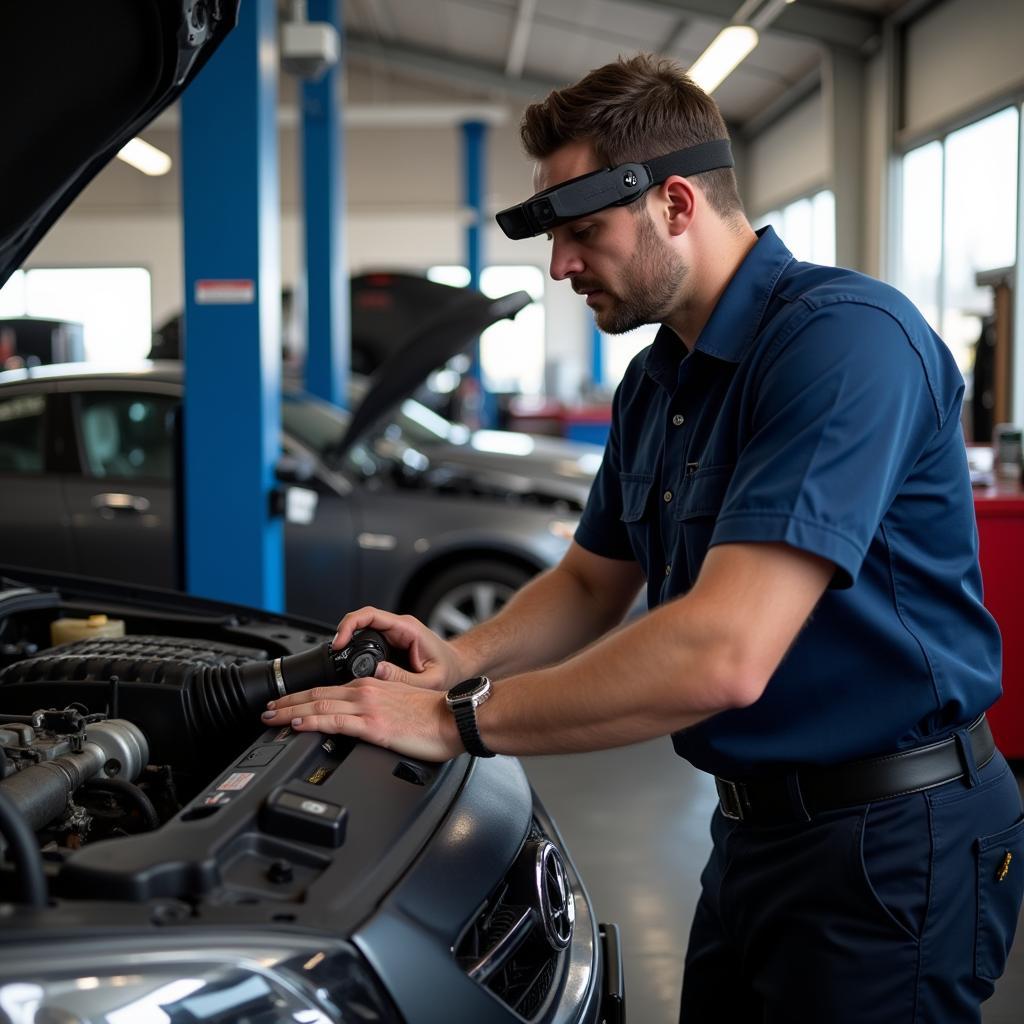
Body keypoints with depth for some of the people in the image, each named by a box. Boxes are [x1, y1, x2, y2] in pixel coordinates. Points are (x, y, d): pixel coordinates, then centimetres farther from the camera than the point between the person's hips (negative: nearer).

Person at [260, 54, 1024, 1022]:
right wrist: (459, 660, -2)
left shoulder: (843, 336, -24)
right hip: (755, 823, 9)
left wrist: (459, 719, -23)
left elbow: (724, 655, -32)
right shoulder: (656, 380, 8)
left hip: (888, 839, -9)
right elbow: (592, 582, 18)